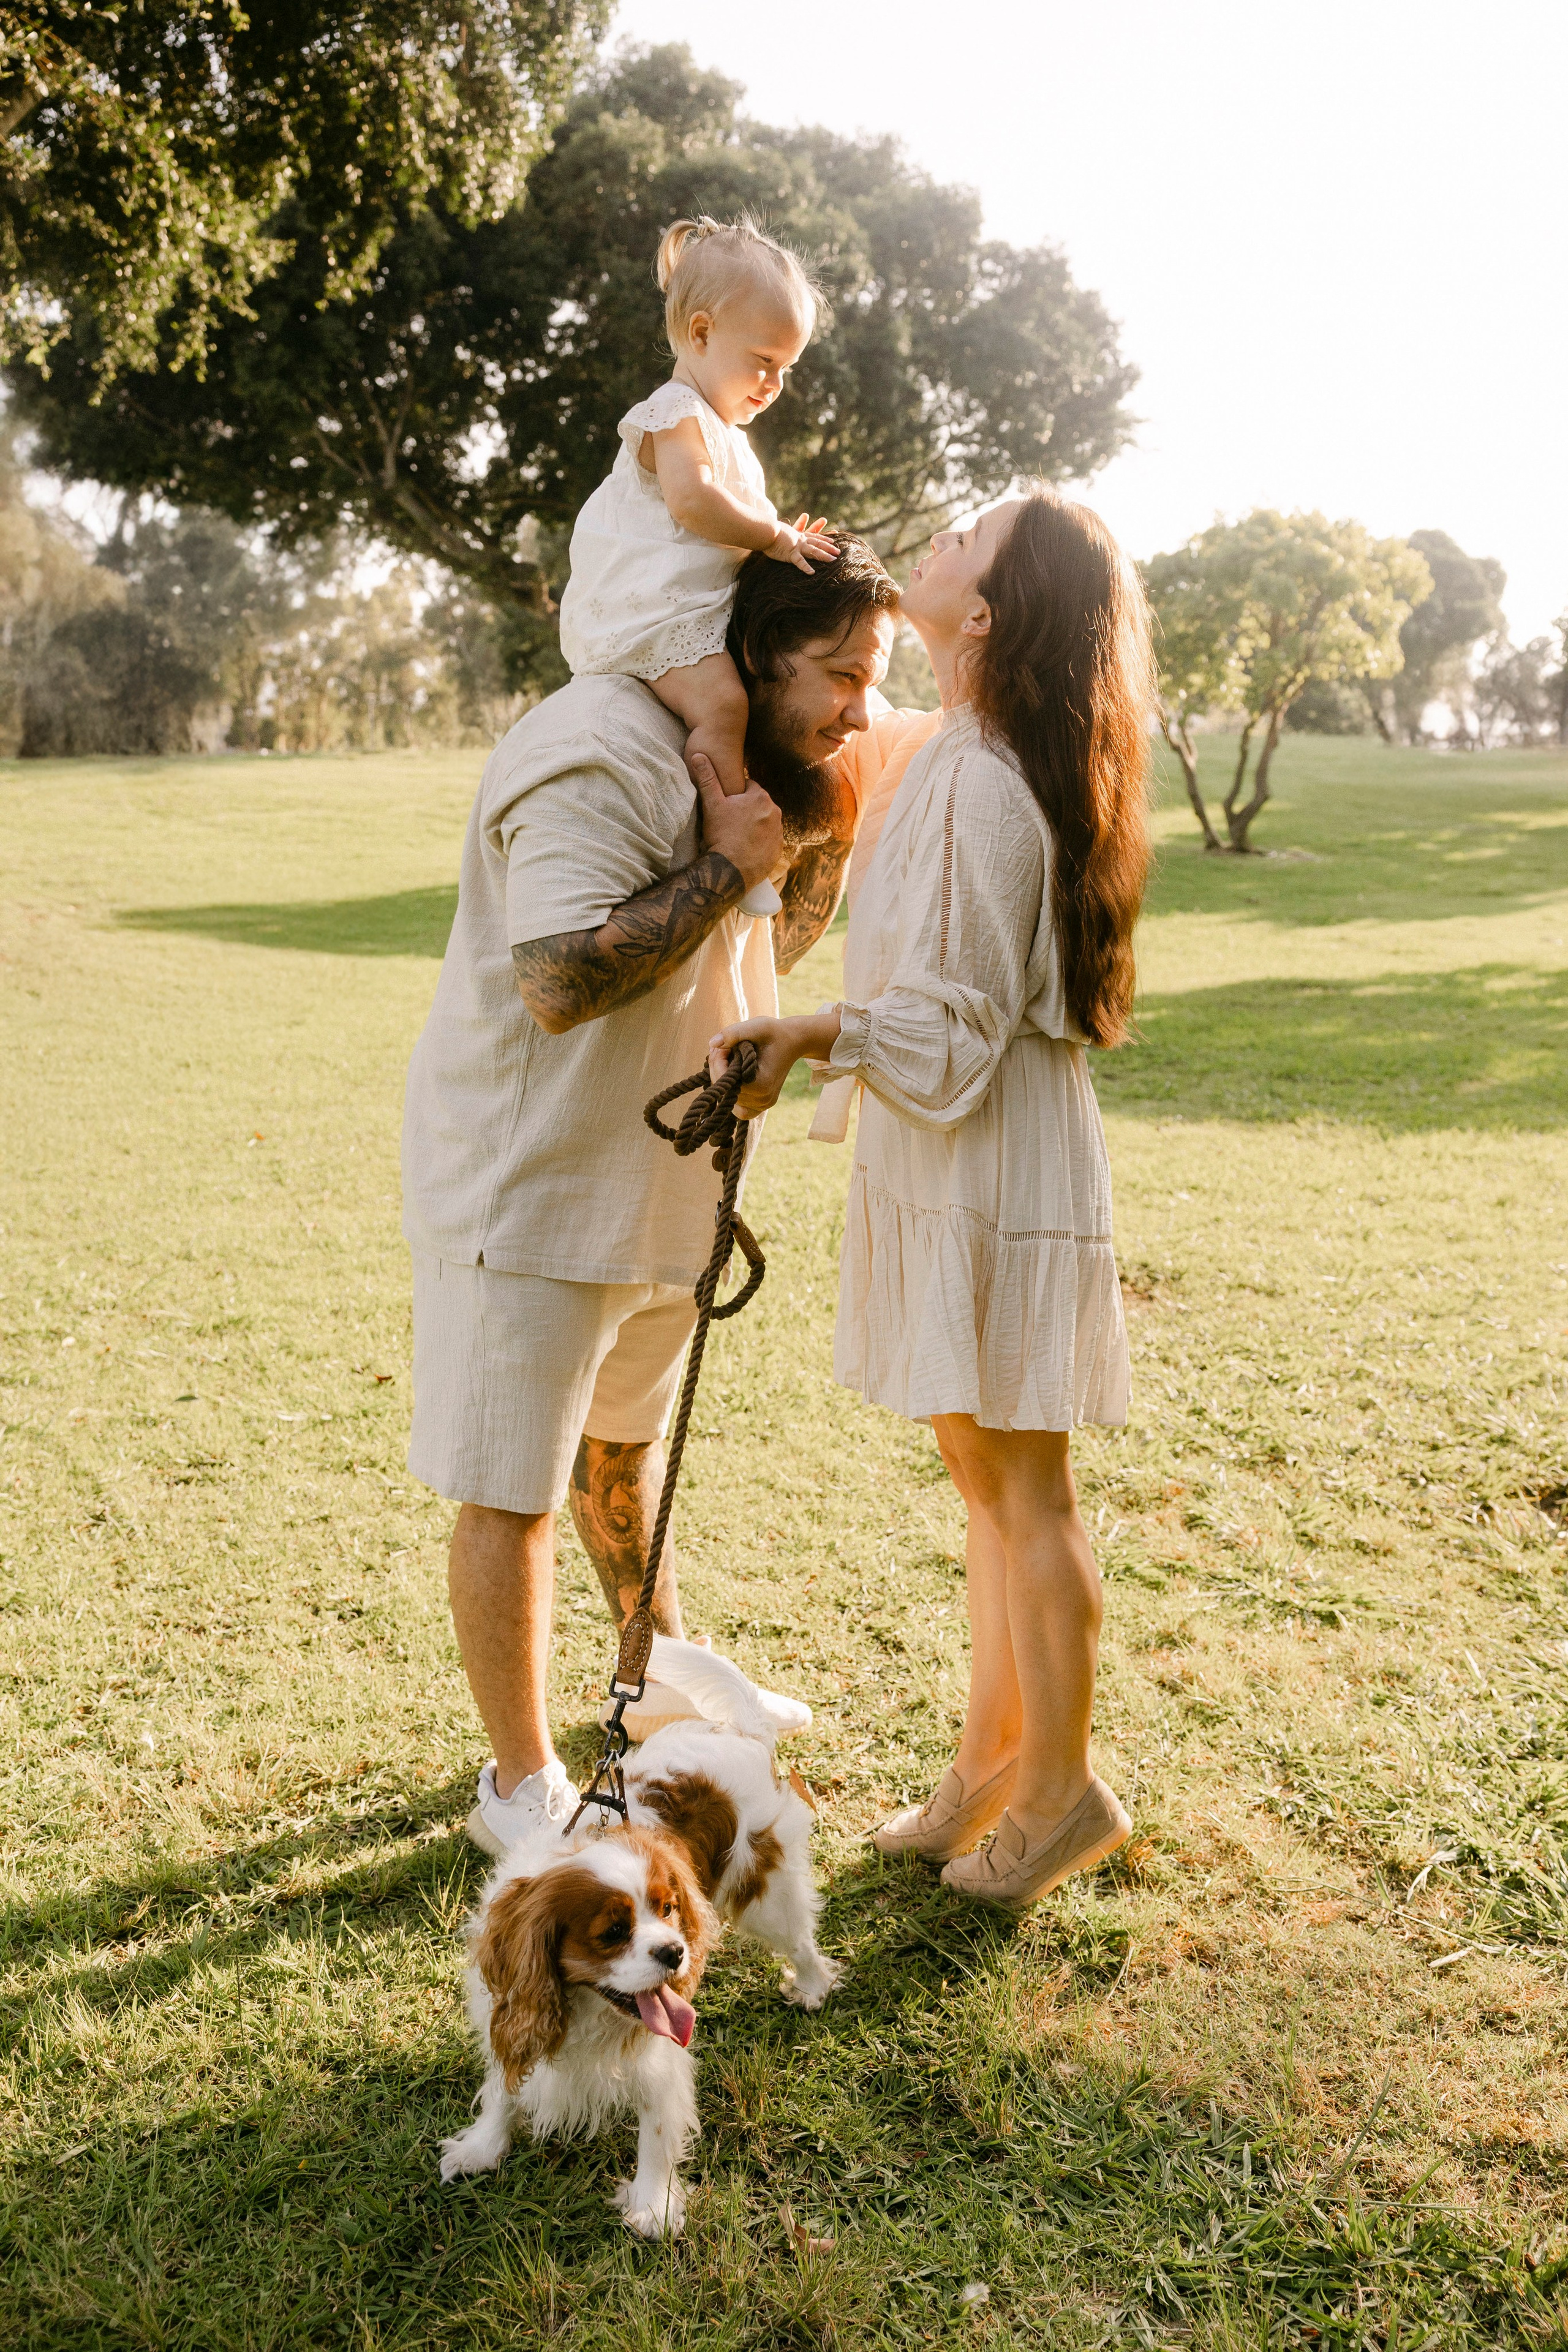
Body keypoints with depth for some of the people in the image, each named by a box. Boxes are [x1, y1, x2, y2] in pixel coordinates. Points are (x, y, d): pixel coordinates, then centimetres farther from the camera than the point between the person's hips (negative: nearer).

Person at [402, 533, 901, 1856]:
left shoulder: (743, 758, 8)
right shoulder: (605, 755, -23)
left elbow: (751, 962, 13)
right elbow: (563, 980, -33)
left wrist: (826, 849, -3)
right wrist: (728, 862, -26)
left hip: (656, 1184, 9)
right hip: (531, 1187, -9)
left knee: (622, 1446, 26)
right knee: (512, 1491, 2)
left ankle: (662, 1673, 45)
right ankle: (523, 1789, 16)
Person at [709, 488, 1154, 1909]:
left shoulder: (986, 789, -21)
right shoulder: (960, 758, 8)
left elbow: (954, 1025, -20)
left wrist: (817, 1032, -36)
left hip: (999, 1171, -10)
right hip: (952, 1166, 10)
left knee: (1023, 1487, 4)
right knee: (988, 1479, 17)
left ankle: (1061, 1787, 21)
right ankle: (989, 1770, 31)